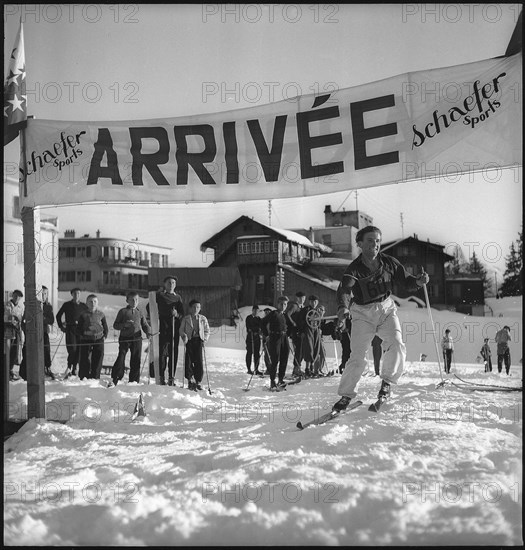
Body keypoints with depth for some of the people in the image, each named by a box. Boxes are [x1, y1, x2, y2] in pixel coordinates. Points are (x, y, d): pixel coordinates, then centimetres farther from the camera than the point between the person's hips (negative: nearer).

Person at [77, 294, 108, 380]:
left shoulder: (101, 314, 6)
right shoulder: (83, 315, 2)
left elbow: (105, 327, 13)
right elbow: (79, 327, 7)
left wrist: (105, 336, 3)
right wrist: (82, 334, -4)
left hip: (99, 340, 2)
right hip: (86, 340, -1)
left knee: (97, 360, 2)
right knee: (85, 360, -2)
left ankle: (95, 378, 11)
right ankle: (83, 378, 7)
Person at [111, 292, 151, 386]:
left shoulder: (140, 313, 13)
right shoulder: (123, 311, 4)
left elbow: (145, 325, 15)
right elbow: (115, 325, 2)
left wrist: (148, 332, -6)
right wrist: (124, 325, -16)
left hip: (137, 339, 3)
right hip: (124, 338, -3)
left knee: (136, 361, 5)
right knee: (121, 358, -9)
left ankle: (134, 381, 13)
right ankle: (114, 380, -2)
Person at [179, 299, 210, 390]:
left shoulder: (203, 319, 12)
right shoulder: (186, 318, 8)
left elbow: (207, 331, 15)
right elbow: (181, 329, 9)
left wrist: (204, 339, 0)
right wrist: (184, 336, -10)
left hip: (199, 341, 1)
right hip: (189, 341, 0)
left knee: (199, 361, -6)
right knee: (188, 360, -9)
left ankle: (198, 381, 2)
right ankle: (190, 380, 1)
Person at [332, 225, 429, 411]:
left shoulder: (389, 262, -5)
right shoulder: (354, 269, -16)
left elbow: (405, 281, 3)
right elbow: (345, 289, -31)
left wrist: (418, 281, -20)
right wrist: (343, 307, -52)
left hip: (386, 308, 3)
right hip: (363, 314, -3)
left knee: (396, 345, -19)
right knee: (357, 357, -8)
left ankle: (387, 381, 3)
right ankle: (346, 394, 8)